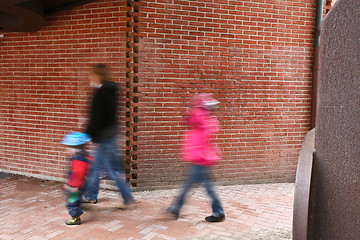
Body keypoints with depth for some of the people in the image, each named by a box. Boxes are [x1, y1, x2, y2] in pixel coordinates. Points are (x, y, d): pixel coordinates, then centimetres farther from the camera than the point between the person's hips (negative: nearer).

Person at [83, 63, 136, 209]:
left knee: (113, 170, -3)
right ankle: (90, 196, 35)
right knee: (95, 166, 20)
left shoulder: (100, 93, -18)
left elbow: (95, 117, -19)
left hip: (104, 136, -10)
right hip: (111, 133, 10)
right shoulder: (111, 90, 10)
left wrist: (88, 135, -15)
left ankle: (129, 200, 5)